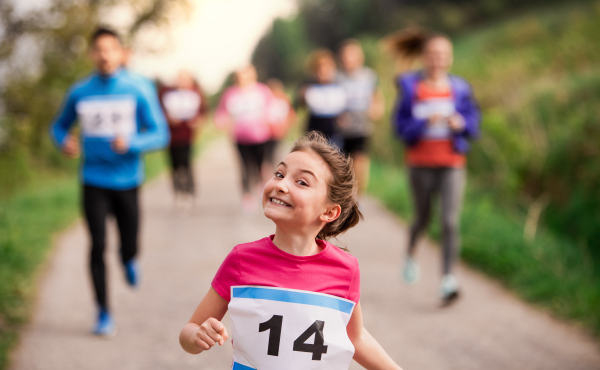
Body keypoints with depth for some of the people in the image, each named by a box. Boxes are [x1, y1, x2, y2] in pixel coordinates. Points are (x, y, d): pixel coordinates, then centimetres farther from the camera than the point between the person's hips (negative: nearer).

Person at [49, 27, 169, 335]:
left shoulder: (137, 91, -4)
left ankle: (129, 260, 46)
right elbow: (59, 125, 16)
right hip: (94, 180, 0)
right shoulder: (79, 93, 1)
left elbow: (160, 134, -5)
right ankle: (104, 313, 9)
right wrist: (64, 142, -8)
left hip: (127, 180, 0)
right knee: (98, 246, -6)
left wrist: (131, 143, -24)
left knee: (130, 249, 6)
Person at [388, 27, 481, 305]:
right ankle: (410, 254, 46)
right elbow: (401, 126, -4)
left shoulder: (459, 88, 2)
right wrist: (425, 123, -20)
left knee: (450, 221, -12)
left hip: (452, 163, 0)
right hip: (421, 162, 0)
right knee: (423, 218, 15)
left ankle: (448, 280, -11)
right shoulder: (410, 87, -2)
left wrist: (461, 124, -14)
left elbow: (473, 123, 7)